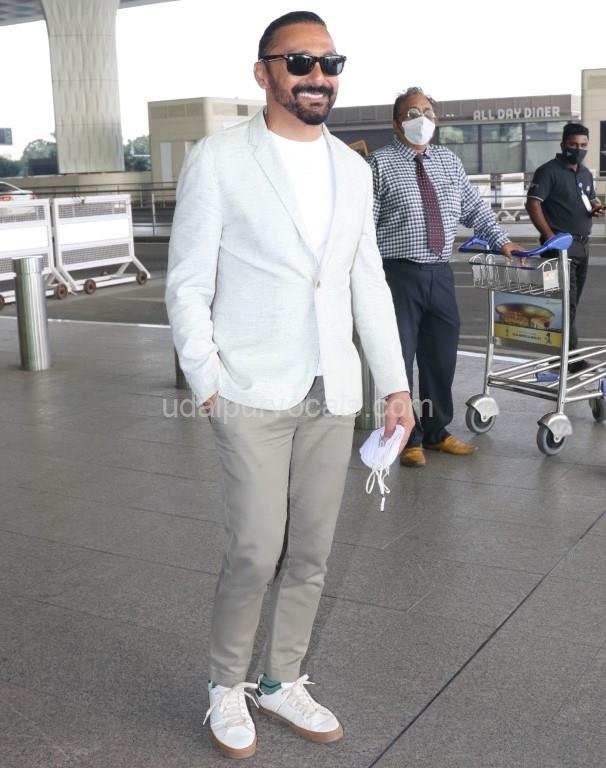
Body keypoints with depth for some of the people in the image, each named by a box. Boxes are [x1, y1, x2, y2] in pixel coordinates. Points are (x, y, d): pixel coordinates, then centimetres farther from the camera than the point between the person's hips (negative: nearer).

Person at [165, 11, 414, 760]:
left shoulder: (353, 170, 11)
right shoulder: (218, 160, -5)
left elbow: (369, 284, 13)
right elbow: (188, 285, -4)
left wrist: (395, 382, 9)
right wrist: (207, 384, -10)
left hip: (333, 393, 5)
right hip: (253, 393, -5)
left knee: (310, 554, 10)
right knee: (256, 552, -3)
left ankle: (283, 681, 29)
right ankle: (227, 686, 21)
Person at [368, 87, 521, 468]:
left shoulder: (449, 161, 14)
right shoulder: (380, 164, -4)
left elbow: (474, 207, 21)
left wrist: (502, 241, 16)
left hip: (441, 273, 6)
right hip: (400, 274, -5)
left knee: (441, 357, 13)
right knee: (400, 358, 2)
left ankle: (437, 432, 30)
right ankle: (408, 438, 18)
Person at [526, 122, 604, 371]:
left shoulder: (586, 173, 16)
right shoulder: (549, 171, -8)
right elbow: (532, 204, -15)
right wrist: (550, 237, -22)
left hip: (582, 243, 8)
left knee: (572, 300, 11)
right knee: (567, 300, -11)